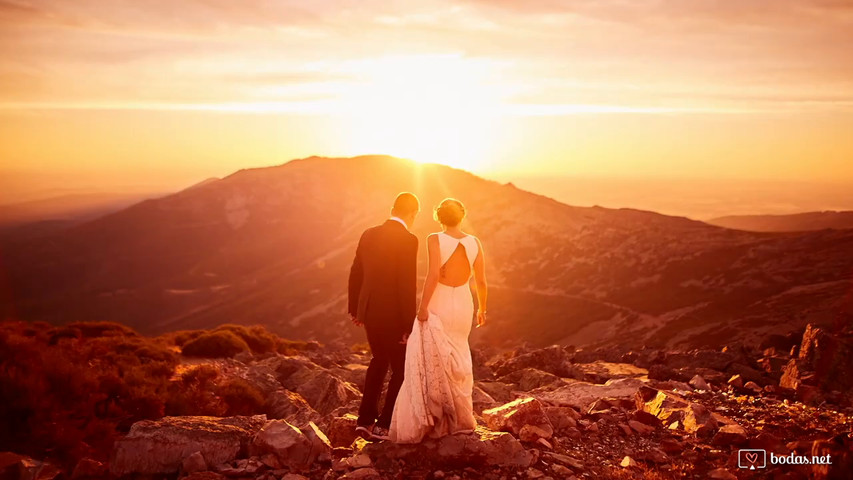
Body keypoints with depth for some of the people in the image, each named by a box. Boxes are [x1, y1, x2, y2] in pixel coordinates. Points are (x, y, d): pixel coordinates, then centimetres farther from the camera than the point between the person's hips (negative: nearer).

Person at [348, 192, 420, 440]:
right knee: (401, 369, 11)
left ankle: (365, 419, 25)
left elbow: (355, 275, 10)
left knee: (379, 360, 25)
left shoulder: (368, 234, 4)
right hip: (393, 316, -7)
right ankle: (383, 425, 13)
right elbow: (408, 285, -19)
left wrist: (355, 309, 21)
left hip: (369, 311, 7)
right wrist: (409, 324, -13)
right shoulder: (408, 240, -16)